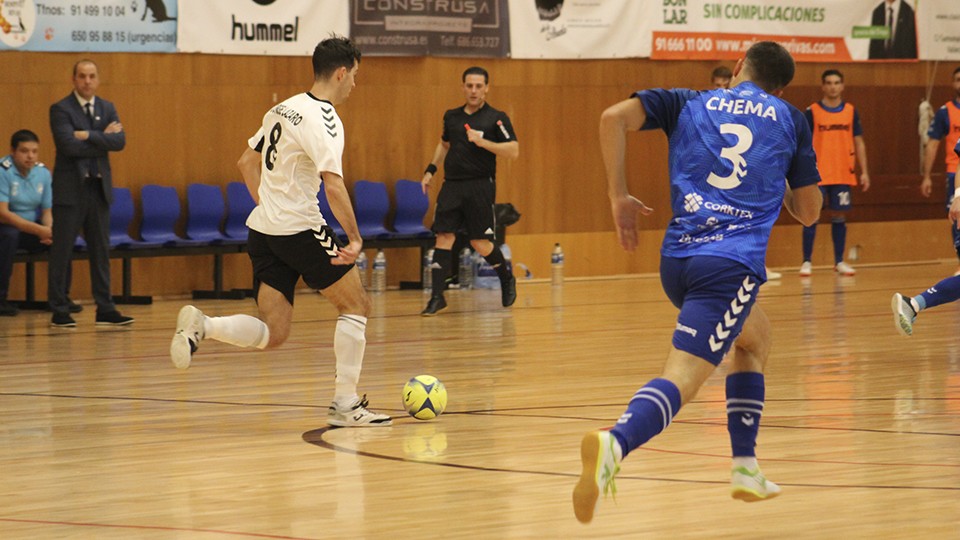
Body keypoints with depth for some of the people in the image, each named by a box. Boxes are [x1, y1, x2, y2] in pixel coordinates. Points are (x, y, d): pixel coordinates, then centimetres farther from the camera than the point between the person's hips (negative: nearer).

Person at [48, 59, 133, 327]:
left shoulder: (107, 109, 11)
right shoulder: (60, 109, -5)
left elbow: (120, 141, -4)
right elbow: (69, 145, -19)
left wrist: (89, 136, -16)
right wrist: (103, 139, -10)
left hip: (99, 187, 5)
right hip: (70, 188, -5)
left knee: (101, 250, 7)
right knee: (62, 251, -2)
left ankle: (105, 310, 11)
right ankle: (59, 311, 3)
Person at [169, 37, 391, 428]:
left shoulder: (285, 109, 13)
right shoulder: (324, 120, -13)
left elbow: (246, 162, 22)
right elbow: (333, 184, -24)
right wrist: (355, 238, -21)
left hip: (263, 230, 8)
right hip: (300, 230, -8)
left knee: (273, 334, 6)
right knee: (356, 305, 7)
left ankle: (203, 326, -15)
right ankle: (345, 404, 5)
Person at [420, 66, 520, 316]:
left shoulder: (496, 118, -4)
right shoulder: (452, 116, 12)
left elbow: (513, 150, -12)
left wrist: (482, 142, -20)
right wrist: (431, 170, 20)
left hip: (480, 186, -4)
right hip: (452, 185, 4)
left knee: (481, 243, -2)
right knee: (443, 237, -6)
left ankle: (507, 279, 27)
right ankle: (437, 297, -4)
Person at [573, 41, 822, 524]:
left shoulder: (691, 103, 18)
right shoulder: (790, 120, 14)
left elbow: (615, 117, 2)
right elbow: (808, 211, 18)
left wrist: (618, 196, 8)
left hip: (677, 258, 4)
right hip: (732, 262, -4)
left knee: (756, 336, 30)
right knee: (681, 377, -15)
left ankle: (746, 466, 24)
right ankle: (616, 443, -45)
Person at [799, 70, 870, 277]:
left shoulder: (851, 111, 6)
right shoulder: (812, 112, -2)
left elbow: (859, 143, 10)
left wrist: (864, 172, 5)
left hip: (843, 174, 3)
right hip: (818, 174, -2)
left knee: (839, 216, 6)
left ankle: (839, 262, 15)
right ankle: (807, 262, 5)